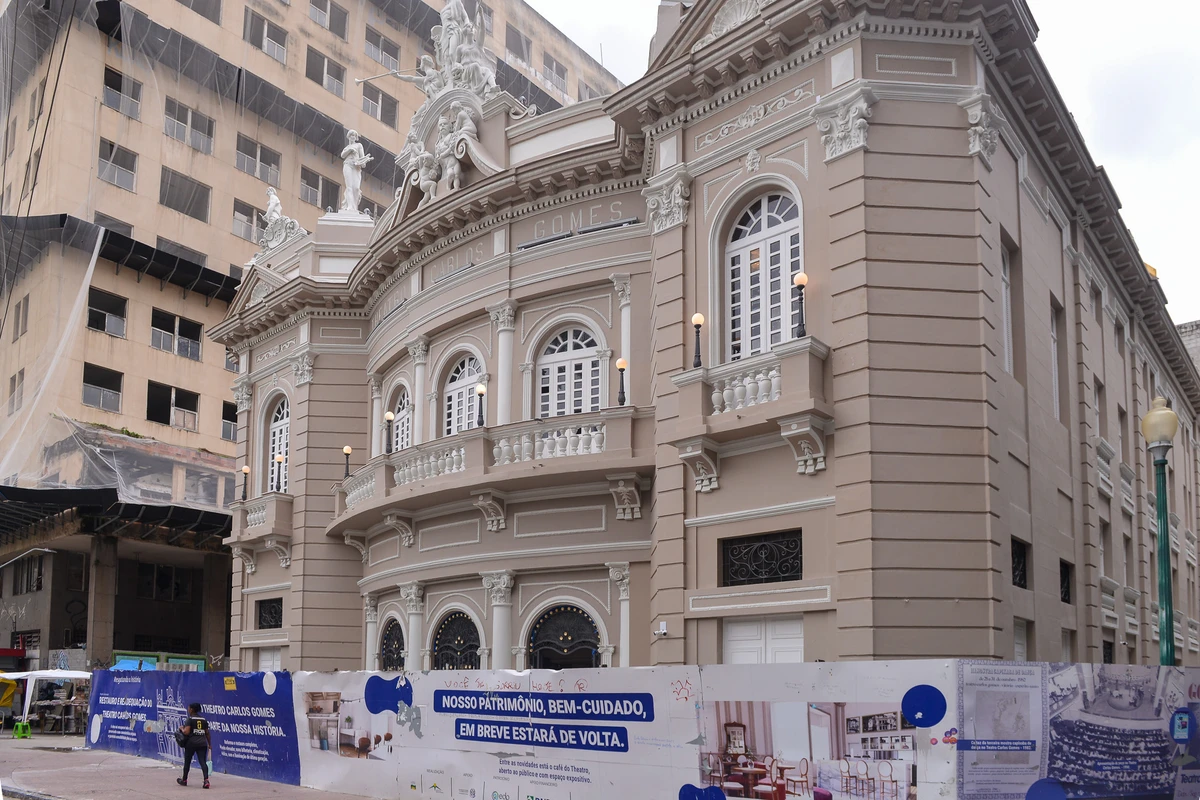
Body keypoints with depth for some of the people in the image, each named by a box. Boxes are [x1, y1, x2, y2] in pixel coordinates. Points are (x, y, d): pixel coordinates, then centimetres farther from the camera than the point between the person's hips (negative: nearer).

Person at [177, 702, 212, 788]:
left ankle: (184, 780, 31)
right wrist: (209, 744, 20)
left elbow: (186, 732, -15)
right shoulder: (203, 720, 12)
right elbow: (207, 733, 13)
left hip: (191, 743, -4)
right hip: (202, 743, 4)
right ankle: (206, 780, -23)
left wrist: (181, 728, 5)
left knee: (187, 762, 15)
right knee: (203, 762, -4)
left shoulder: (189, 719, -4)